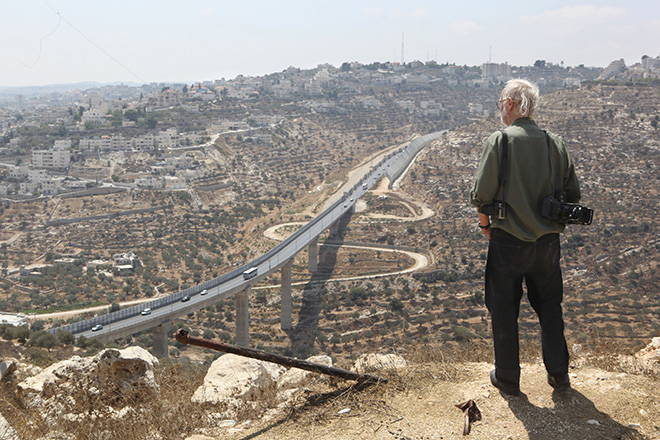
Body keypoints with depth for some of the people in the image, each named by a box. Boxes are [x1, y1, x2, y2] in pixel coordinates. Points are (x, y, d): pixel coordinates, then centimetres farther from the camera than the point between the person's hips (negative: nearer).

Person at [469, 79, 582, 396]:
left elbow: (482, 194, -13)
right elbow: (573, 195, 5)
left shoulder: (500, 140, -12)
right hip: (548, 242, 4)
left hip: (507, 241, -4)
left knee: (504, 311, 10)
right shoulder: (554, 143, 1)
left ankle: (507, 378, 20)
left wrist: (485, 224, 5)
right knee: (550, 307, 19)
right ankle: (558, 373, 26)